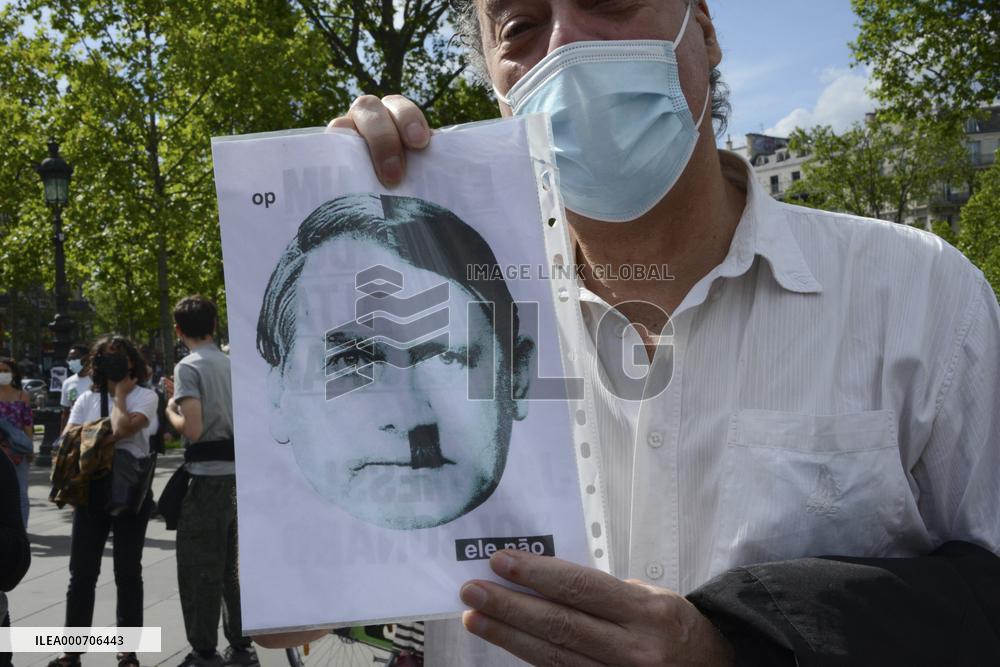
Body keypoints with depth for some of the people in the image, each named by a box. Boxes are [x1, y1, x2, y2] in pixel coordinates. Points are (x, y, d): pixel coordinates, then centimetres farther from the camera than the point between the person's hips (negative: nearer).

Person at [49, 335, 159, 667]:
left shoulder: (145, 397, -1)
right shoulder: (86, 399, 11)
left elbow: (121, 430, -18)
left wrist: (120, 393, -4)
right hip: (91, 489, 3)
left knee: (128, 571, 4)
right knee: (81, 571, 6)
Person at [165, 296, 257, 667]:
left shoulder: (189, 367, -11)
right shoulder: (232, 364, 12)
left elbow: (192, 429, -19)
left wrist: (170, 408, -1)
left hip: (207, 476, -8)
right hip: (237, 472, 8)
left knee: (198, 568, 2)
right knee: (228, 566, 16)